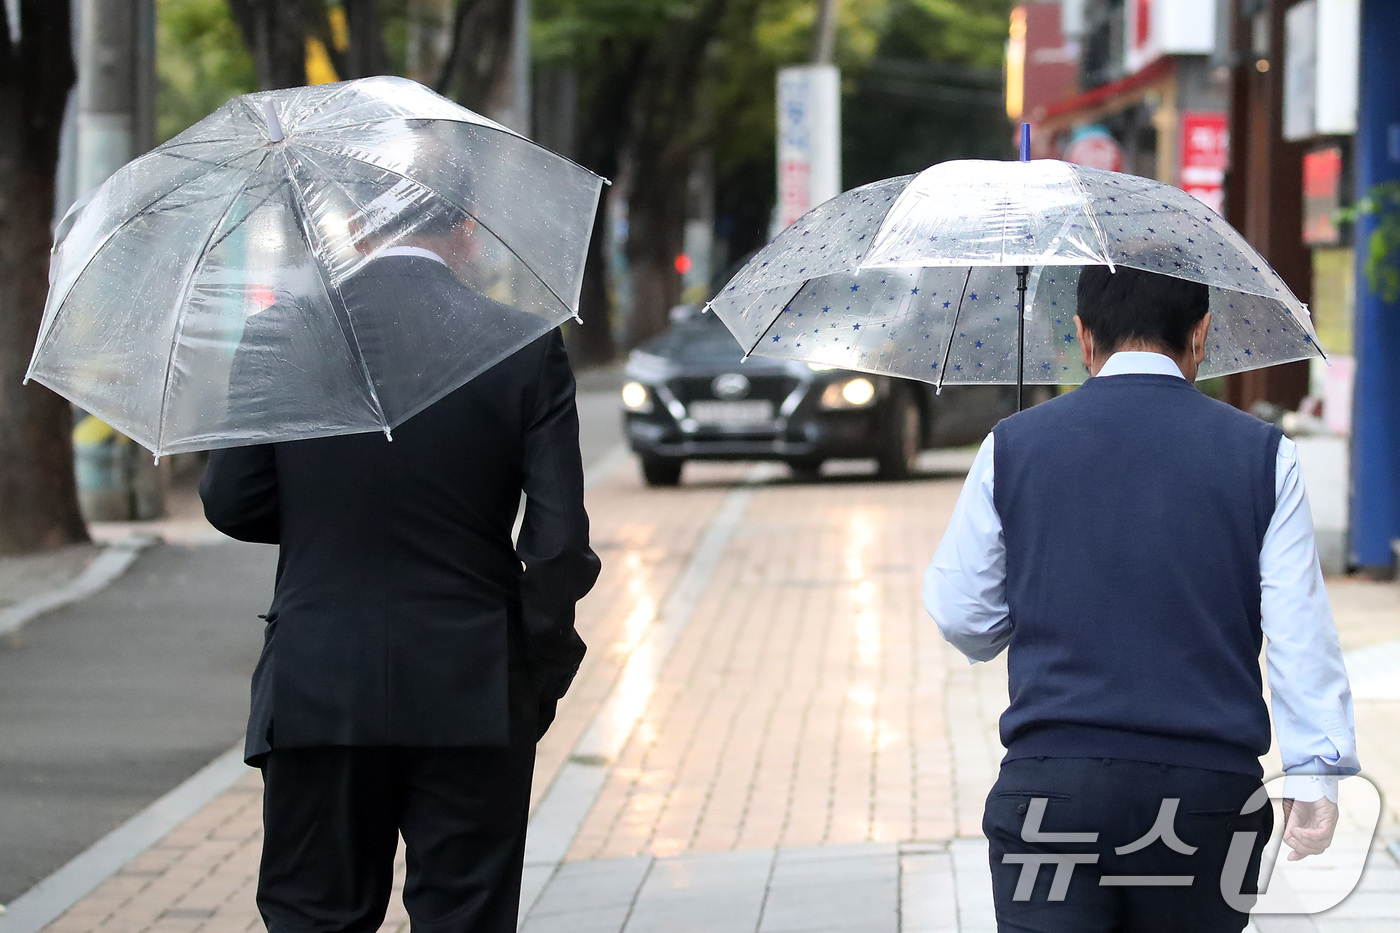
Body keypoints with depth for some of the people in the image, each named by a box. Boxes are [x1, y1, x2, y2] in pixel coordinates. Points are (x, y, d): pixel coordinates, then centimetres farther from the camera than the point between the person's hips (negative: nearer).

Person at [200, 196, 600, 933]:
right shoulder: (526, 346, -6)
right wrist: (542, 674, 5)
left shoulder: (279, 340, -4)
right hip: (473, 699, 0)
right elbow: (558, 539, -8)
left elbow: (230, 505, 1)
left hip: (315, 697, 1)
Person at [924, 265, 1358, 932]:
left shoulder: (1013, 446, 3)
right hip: (1211, 790, 1)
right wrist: (1317, 775, 3)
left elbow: (960, 615, 9)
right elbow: (1301, 632, -2)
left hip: (1052, 784, -1)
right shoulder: (1260, 453, 2)